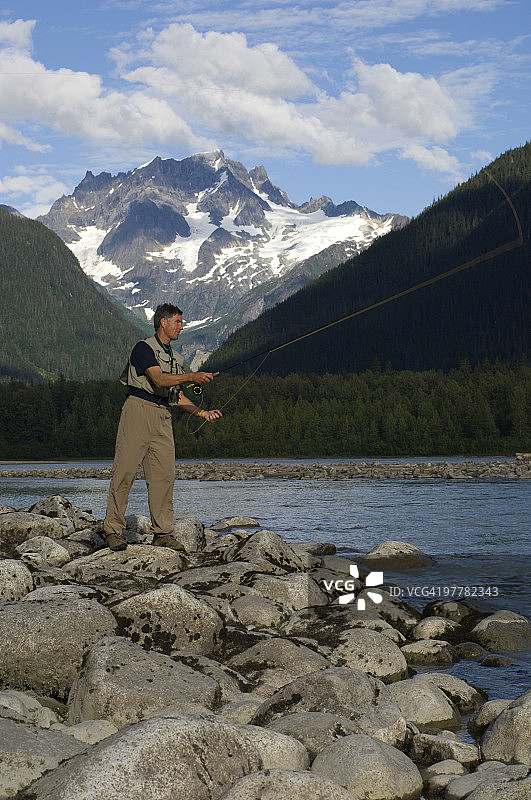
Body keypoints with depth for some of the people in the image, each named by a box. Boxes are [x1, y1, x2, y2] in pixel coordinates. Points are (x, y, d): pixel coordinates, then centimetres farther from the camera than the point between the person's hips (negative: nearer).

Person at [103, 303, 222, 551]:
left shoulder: (176, 359, 24)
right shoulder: (144, 348, -1)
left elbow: (178, 397, 24)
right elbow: (158, 379, -16)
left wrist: (202, 413, 11)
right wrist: (191, 377, -24)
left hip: (163, 417, 7)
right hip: (138, 409, -7)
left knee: (165, 474, -1)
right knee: (125, 470, -9)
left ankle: (163, 533, 3)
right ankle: (113, 529, -4)